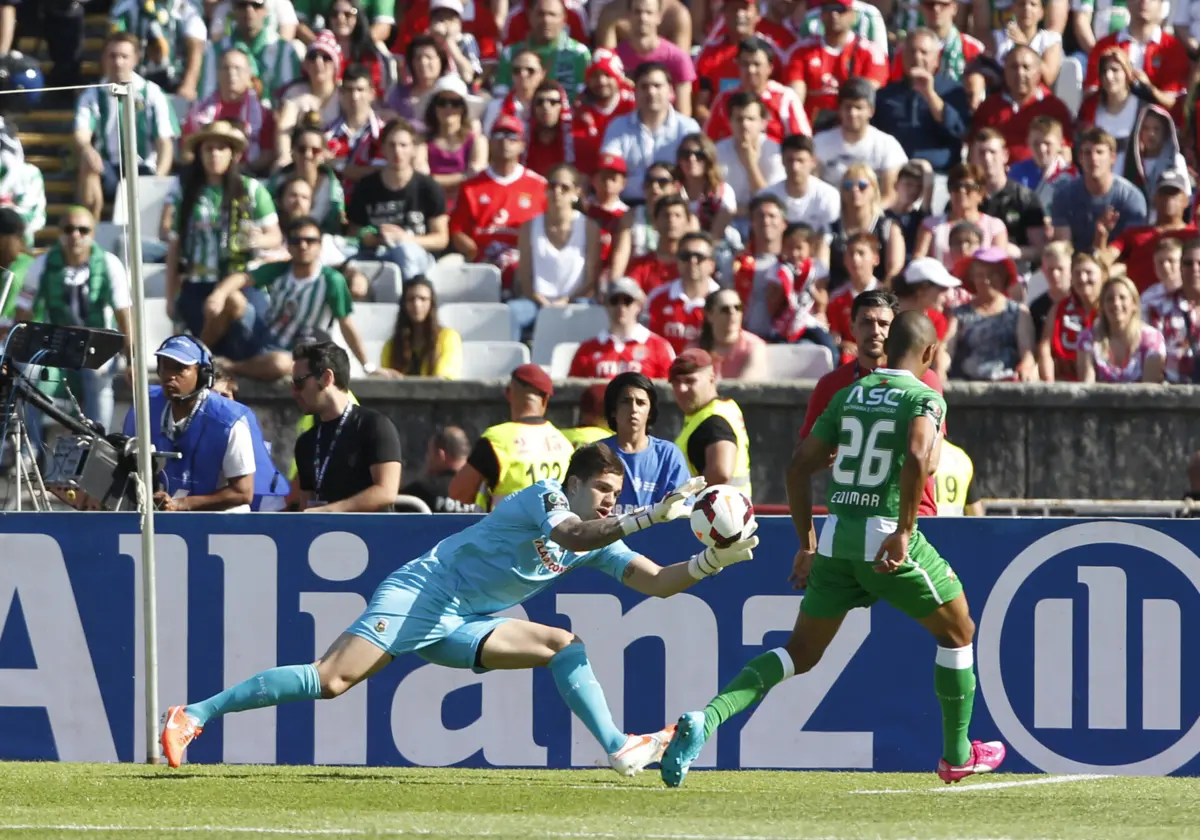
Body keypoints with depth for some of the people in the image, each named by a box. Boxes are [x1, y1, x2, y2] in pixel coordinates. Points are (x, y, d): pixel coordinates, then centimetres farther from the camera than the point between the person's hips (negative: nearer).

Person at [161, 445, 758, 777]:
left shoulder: (601, 543, 12)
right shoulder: (545, 498, -12)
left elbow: (657, 582, 9)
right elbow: (575, 536, -33)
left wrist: (711, 562, -7)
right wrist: (651, 516, -39)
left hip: (463, 627, 8)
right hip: (422, 593, -8)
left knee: (565, 646, -5)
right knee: (332, 679, -21)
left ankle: (618, 749, -14)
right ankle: (198, 714, -18)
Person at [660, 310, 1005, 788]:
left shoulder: (849, 394, 14)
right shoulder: (925, 399, -3)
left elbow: (799, 466, 13)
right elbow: (917, 457, -24)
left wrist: (806, 545, 20)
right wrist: (904, 533, -21)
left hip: (835, 537, 5)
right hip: (887, 540, -5)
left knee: (800, 653, 12)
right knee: (957, 632, 19)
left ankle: (703, 721, -10)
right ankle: (957, 756, 24)